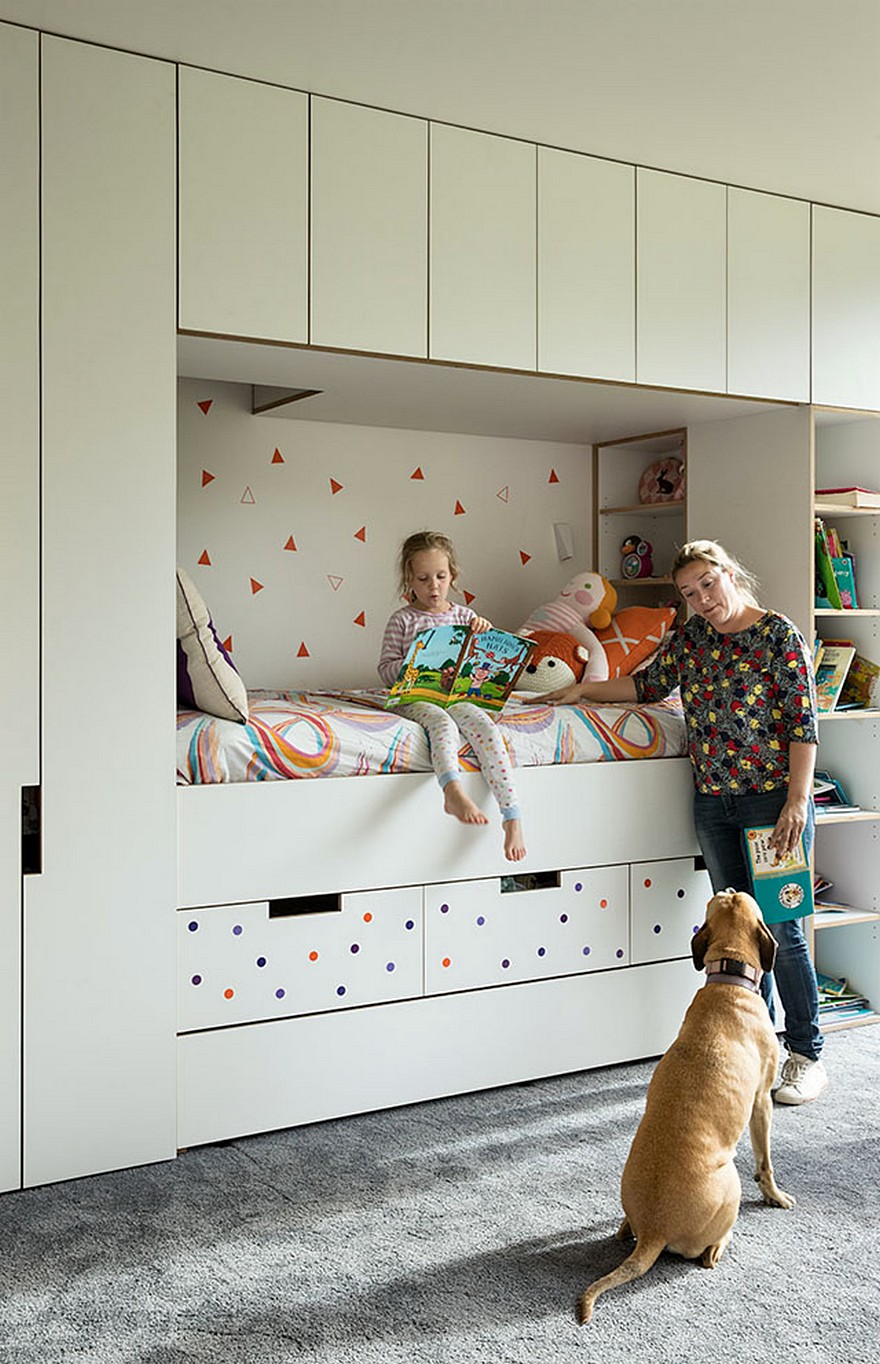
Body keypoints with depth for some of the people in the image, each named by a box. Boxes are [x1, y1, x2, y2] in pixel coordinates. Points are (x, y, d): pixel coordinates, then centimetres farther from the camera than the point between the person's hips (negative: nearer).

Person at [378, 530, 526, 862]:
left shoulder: (463, 616, 17)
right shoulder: (403, 620, 8)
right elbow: (385, 668, 2)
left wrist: (485, 631, -2)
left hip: (457, 696, 2)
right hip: (416, 699, -2)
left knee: (484, 724, -29)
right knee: (442, 723, -37)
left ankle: (512, 818, -36)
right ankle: (454, 792, -63)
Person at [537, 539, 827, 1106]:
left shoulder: (779, 634, -8)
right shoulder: (691, 636, 10)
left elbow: (804, 723, -11)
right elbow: (649, 684, 22)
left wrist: (797, 800, -16)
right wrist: (583, 689, 16)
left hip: (772, 797, -6)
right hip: (713, 799, 6)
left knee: (782, 927, -4)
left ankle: (807, 1056, 7)